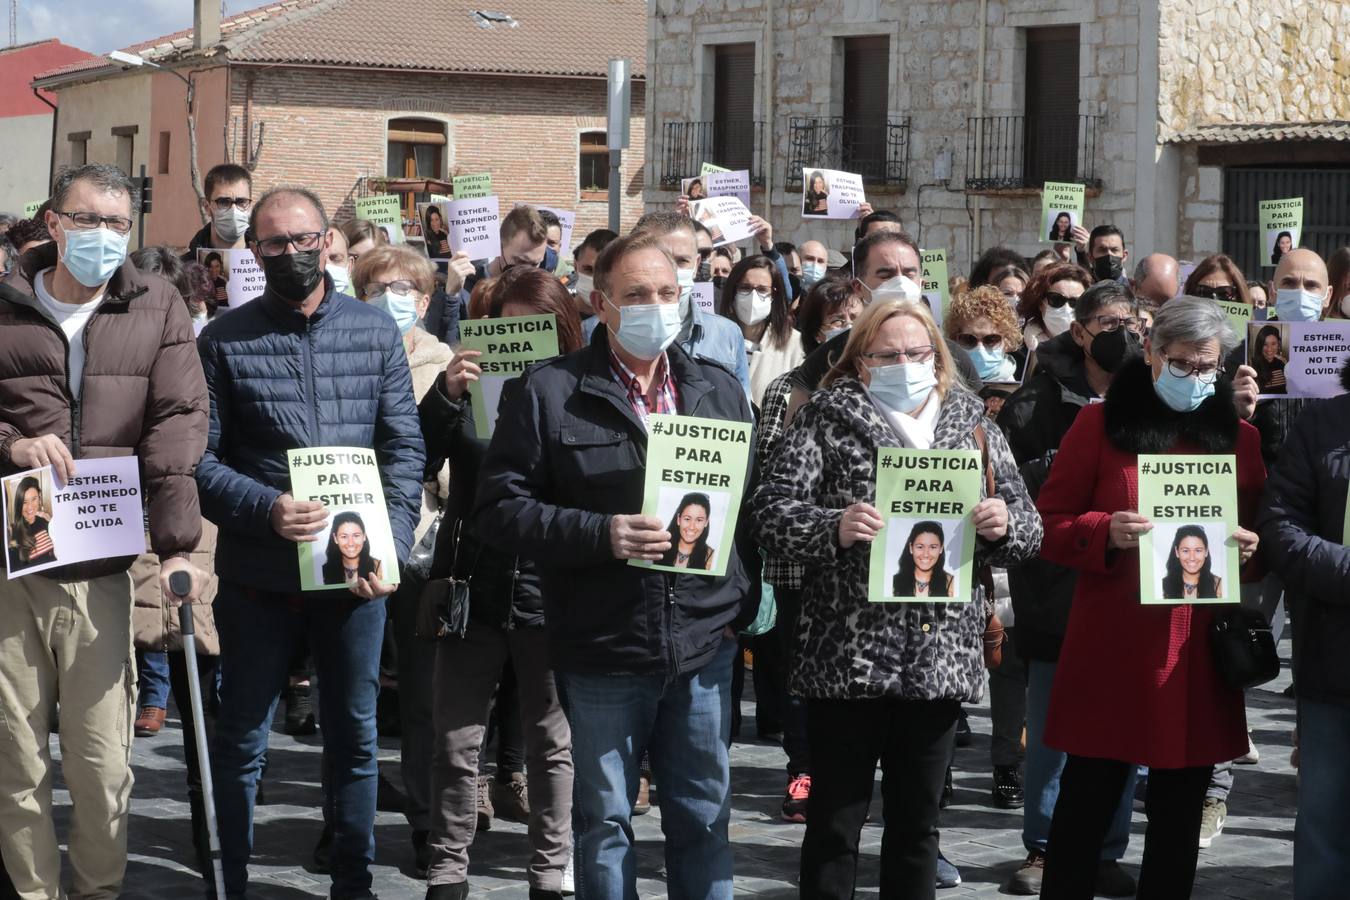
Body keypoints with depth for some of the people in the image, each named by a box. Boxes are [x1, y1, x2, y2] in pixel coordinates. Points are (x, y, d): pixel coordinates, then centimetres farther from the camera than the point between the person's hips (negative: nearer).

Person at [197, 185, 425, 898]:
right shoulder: (225, 340, -1)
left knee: (355, 734, 11)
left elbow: (405, 448, 2)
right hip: (259, 573, -2)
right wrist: (266, 509, -21)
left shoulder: (376, 331, 4)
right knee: (242, 739, 8)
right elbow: (200, 459, -5)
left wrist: (391, 544, -10)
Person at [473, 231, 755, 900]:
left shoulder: (719, 389, 11)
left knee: (704, 818, 11)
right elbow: (500, 506, -7)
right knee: (604, 820, 8)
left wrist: (747, 597, 3)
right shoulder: (548, 392, -2)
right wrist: (599, 535, -18)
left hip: (705, 643, 3)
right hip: (603, 647, -3)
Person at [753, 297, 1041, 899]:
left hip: (941, 660, 4)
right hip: (848, 657, -3)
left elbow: (1027, 527, 10)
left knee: (917, 821, 13)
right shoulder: (828, 419, -1)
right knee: (835, 821, 4)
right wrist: (834, 528, -26)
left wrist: (1003, 526, -12)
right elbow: (771, 512, -9)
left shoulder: (969, 422, 10)